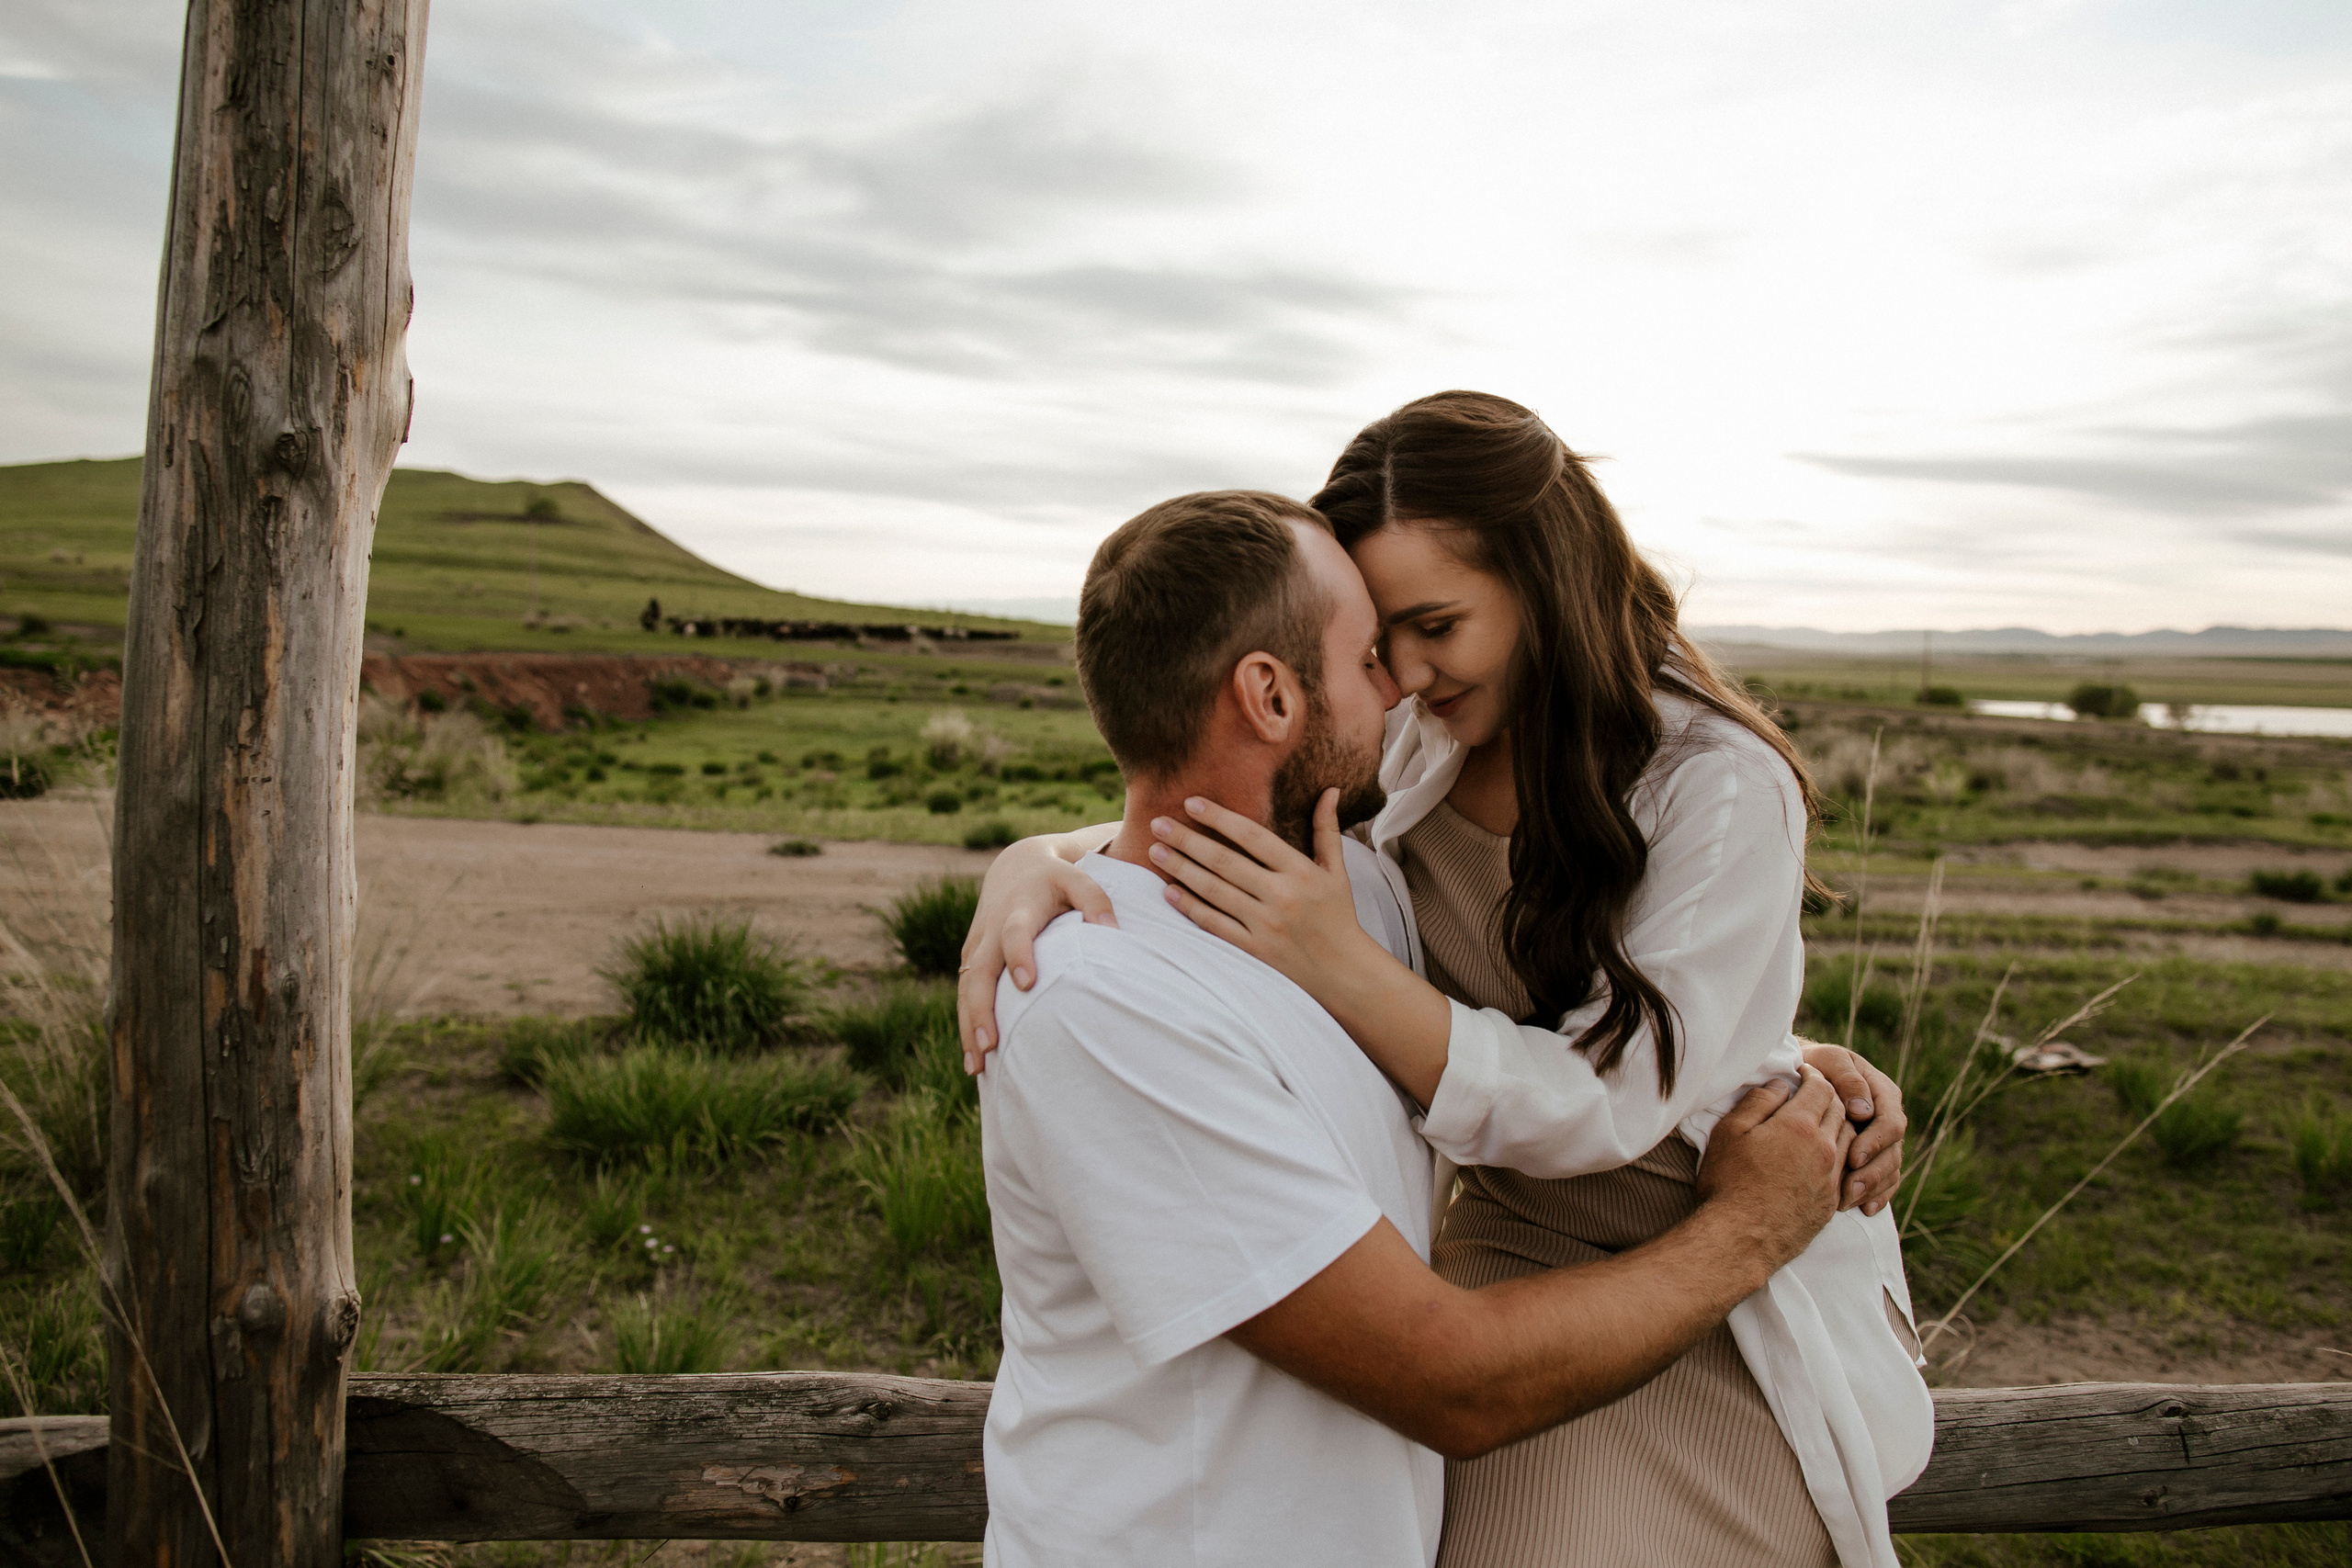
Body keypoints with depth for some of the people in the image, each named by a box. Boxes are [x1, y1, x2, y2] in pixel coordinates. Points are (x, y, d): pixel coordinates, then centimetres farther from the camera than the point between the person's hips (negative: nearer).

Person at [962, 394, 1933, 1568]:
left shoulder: (1722, 787, -21)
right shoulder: (1404, 750, -7)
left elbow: (1606, 1107, -26)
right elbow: (1175, 845, -3)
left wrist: (1338, 964, -37)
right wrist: (1032, 862, -26)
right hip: (1512, 1241, 3)